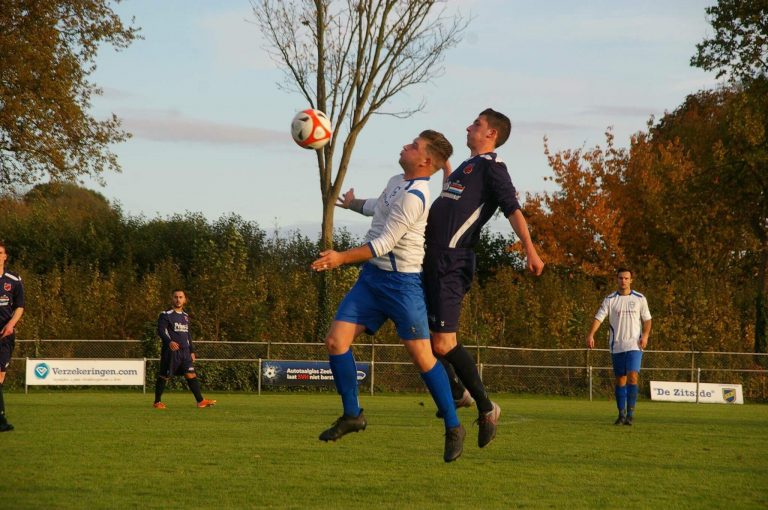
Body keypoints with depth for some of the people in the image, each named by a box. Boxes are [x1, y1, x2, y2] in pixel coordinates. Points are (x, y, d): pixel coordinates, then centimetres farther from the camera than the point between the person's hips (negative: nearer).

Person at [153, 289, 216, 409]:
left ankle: (200, 401, -8)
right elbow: (161, 331, -14)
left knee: (191, 375, -4)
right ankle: (157, 402, 10)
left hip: (184, 351, 6)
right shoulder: (165, 315, -4)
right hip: (171, 351, -6)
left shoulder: (185, 316, 18)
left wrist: (192, 351, 20)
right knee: (164, 376, -1)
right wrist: (169, 342, -32)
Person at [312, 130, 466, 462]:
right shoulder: (397, 182, 11)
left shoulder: (413, 197, -19)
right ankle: (352, 415, 11)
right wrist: (354, 204, 56)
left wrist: (342, 258, -27)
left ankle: (453, 428, 4)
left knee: (421, 356, -9)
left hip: (401, 282, -9)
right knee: (336, 341, -2)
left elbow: (384, 244, -23)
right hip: (372, 277, 9)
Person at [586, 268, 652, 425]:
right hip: (616, 346, 2)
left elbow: (647, 319, 9)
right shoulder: (610, 299, 3)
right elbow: (599, 317, -6)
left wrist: (645, 335, -8)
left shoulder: (640, 299, 4)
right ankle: (621, 414, 14)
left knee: (632, 377, -16)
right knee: (620, 380, 6)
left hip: (634, 345, -2)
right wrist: (591, 335, -21)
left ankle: (630, 413, -14)